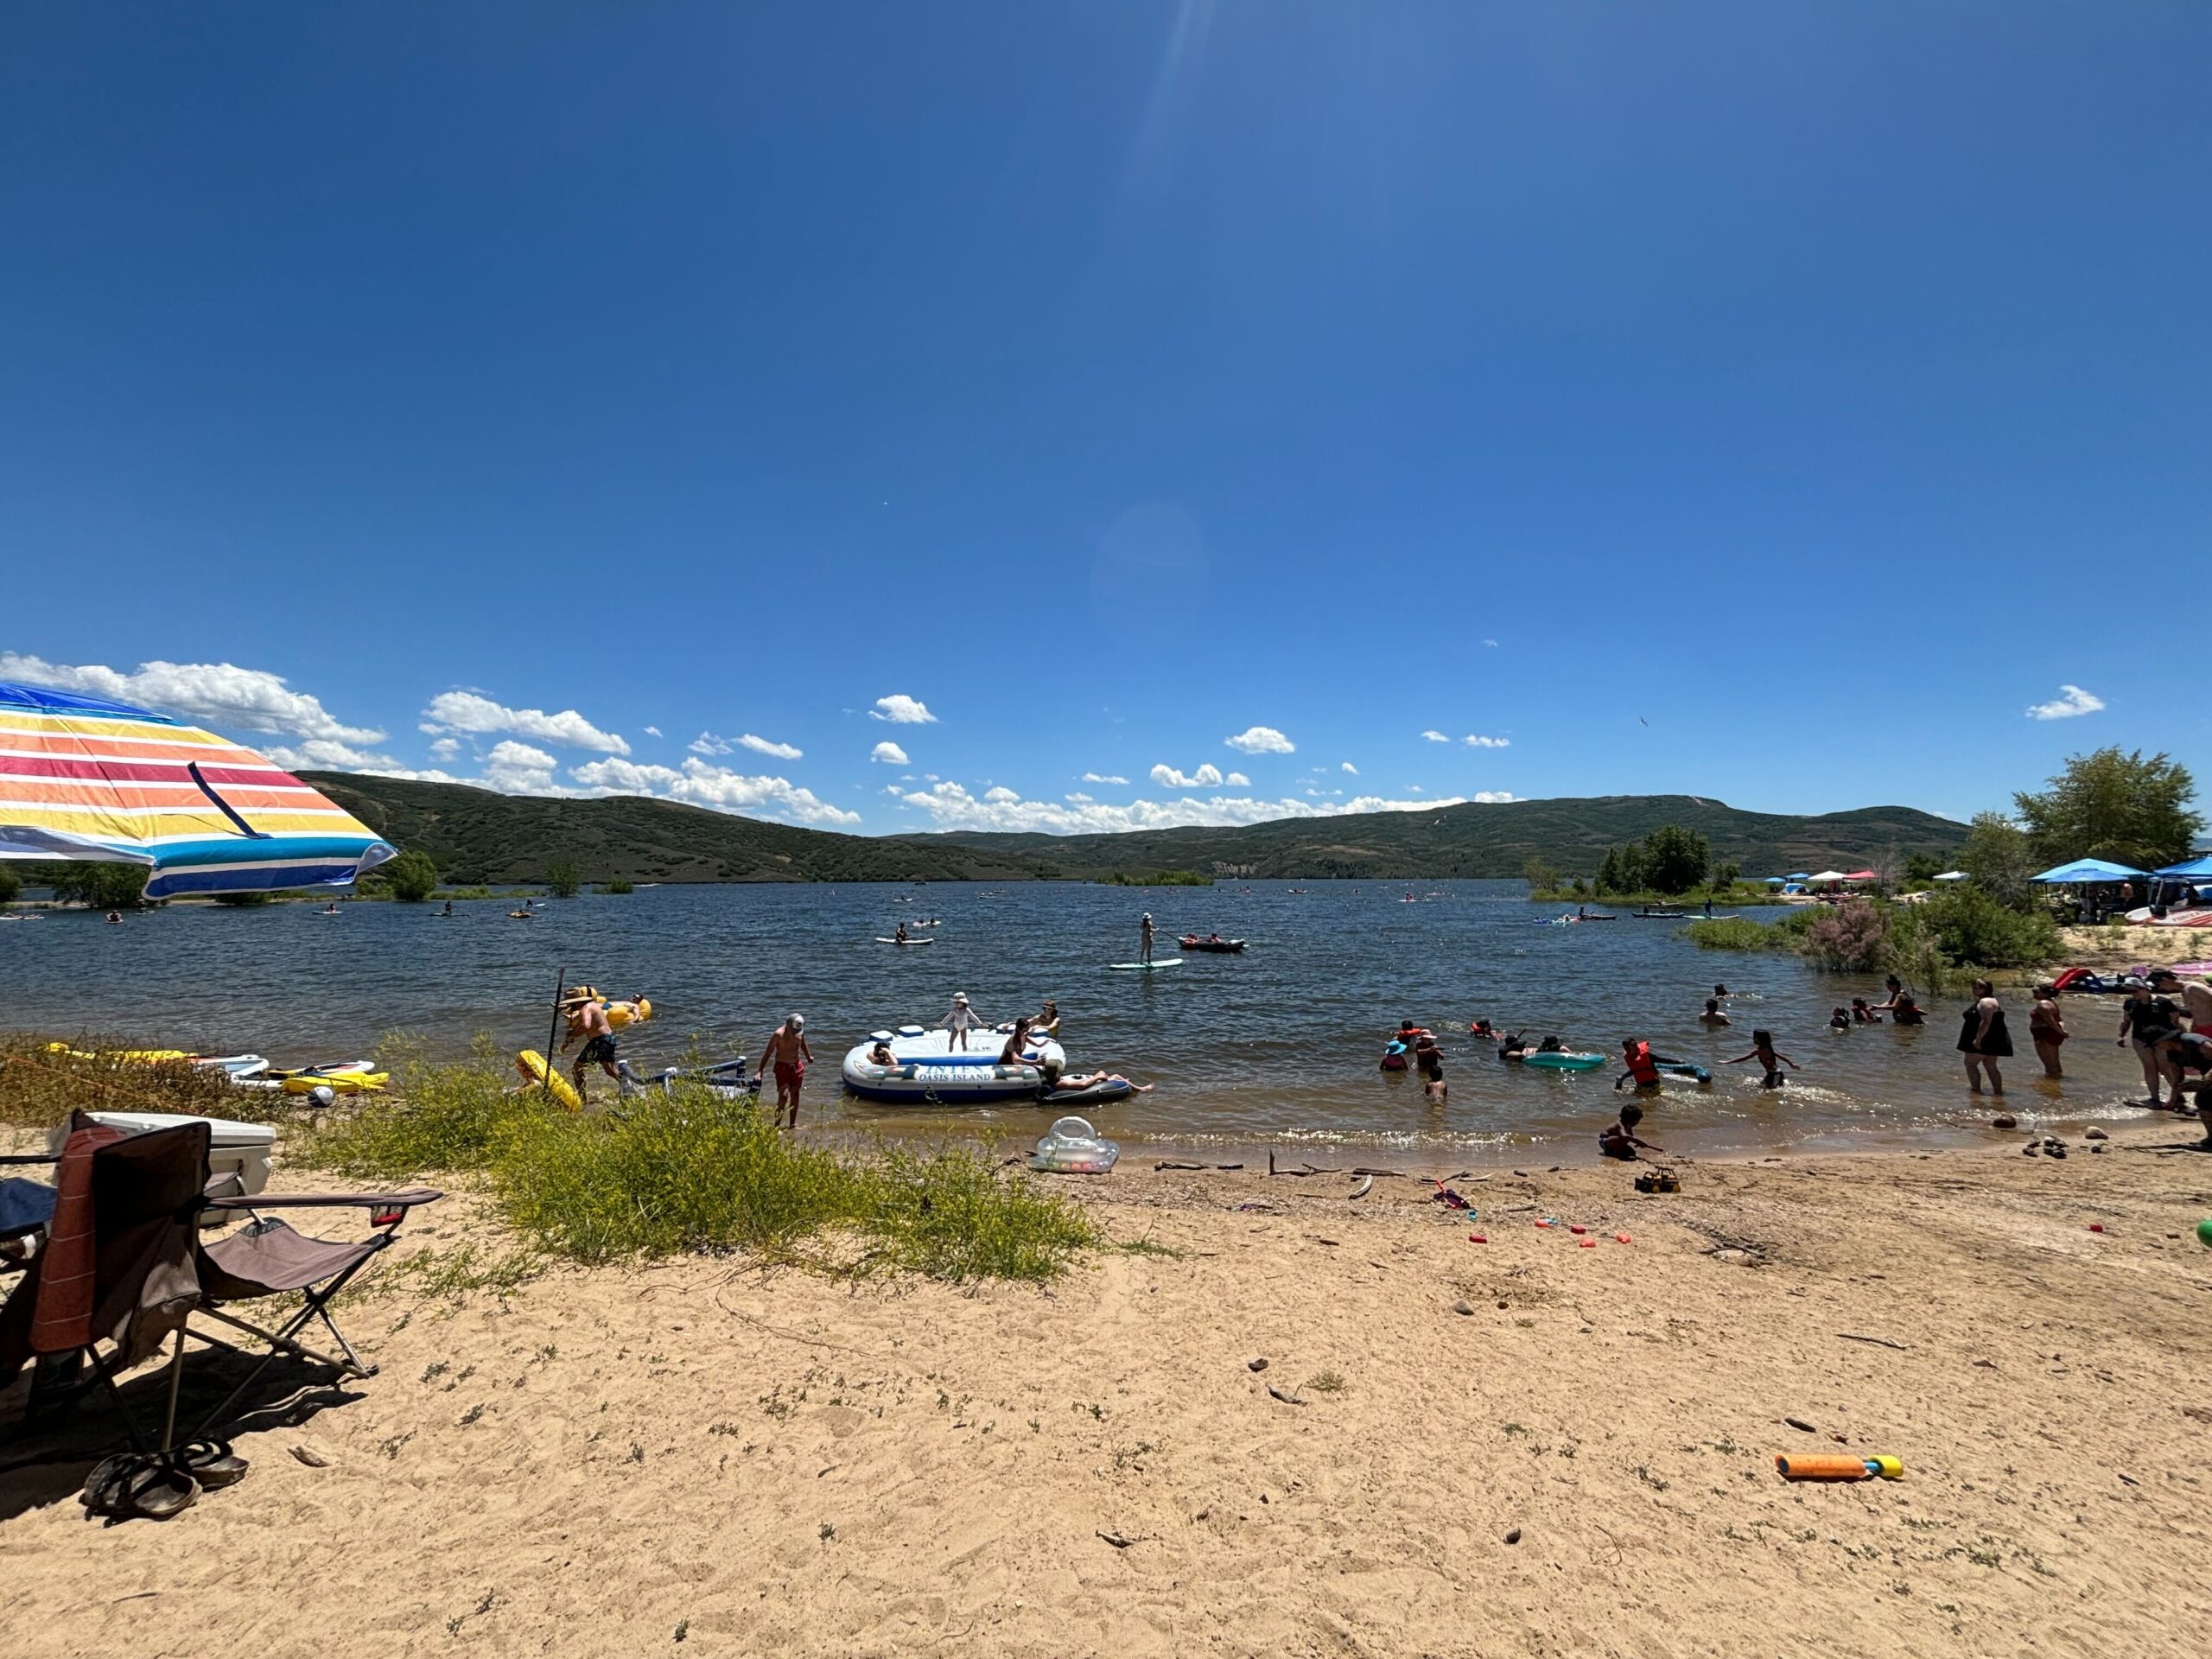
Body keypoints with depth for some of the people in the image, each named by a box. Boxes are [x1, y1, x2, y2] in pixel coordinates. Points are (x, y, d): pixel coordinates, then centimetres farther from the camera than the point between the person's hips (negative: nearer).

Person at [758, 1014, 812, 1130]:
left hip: (797, 1066, 6)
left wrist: (809, 1057, 32)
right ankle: (777, 1125, -8)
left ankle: (793, 1124, 20)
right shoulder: (778, 1034, -19)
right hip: (782, 1067, -6)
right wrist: (760, 1070, -24)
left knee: (795, 1095, 10)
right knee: (783, 1096, -16)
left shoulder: (800, 1032, -2)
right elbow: (768, 1053, -19)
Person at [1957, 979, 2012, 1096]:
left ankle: (1976, 1089, -7)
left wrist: (1978, 1039, -28)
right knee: (1990, 1066, 12)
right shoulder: (1985, 1001, 18)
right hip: (1993, 1041, 11)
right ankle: (1998, 1091, 12)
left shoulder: (1986, 1002, -16)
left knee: (1970, 1063, -5)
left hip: (1984, 1041, -11)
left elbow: (1986, 1022, -26)